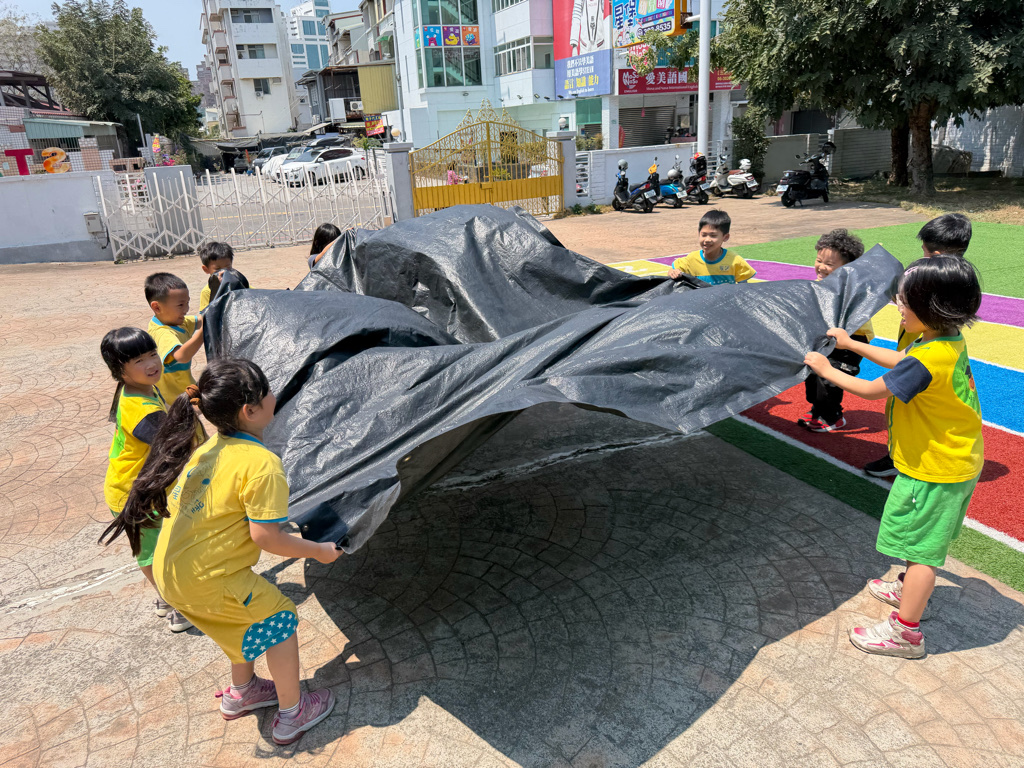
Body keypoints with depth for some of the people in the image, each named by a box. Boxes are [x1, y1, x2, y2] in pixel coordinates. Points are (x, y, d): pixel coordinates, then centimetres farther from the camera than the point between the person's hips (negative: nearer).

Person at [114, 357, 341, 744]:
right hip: (206, 581, -9)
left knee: (248, 620, 29)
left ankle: (241, 692, 50)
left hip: (169, 569, 9)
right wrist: (319, 550, -8)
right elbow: (266, 537, -22)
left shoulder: (206, 449, 5)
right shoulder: (262, 463, -22)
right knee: (279, 619, 11)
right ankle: (291, 714, 24)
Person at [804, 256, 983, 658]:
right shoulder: (950, 341, -2)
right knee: (923, 539, 27)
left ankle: (905, 631, 13)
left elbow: (872, 389, -22)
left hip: (934, 471, -10)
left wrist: (827, 370, -8)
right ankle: (911, 589, 48)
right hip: (953, 462, 10)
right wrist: (852, 344, 18)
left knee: (919, 545, 1)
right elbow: (900, 362, 15)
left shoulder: (928, 360, -32)